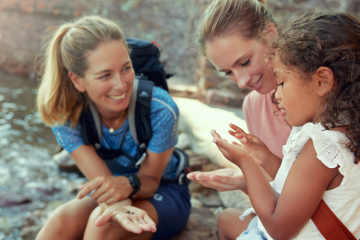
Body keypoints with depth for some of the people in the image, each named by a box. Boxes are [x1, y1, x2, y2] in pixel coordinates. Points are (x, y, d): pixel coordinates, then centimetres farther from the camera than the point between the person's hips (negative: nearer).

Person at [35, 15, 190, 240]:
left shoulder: (161, 109, -27)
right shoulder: (65, 114, -19)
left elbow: (150, 179, -16)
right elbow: (102, 179, -22)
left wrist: (128, 184, -40)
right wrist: (118, 204, -45)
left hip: (164, 194, -2)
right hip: (114, 195, 2)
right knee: (62, 220, -28)